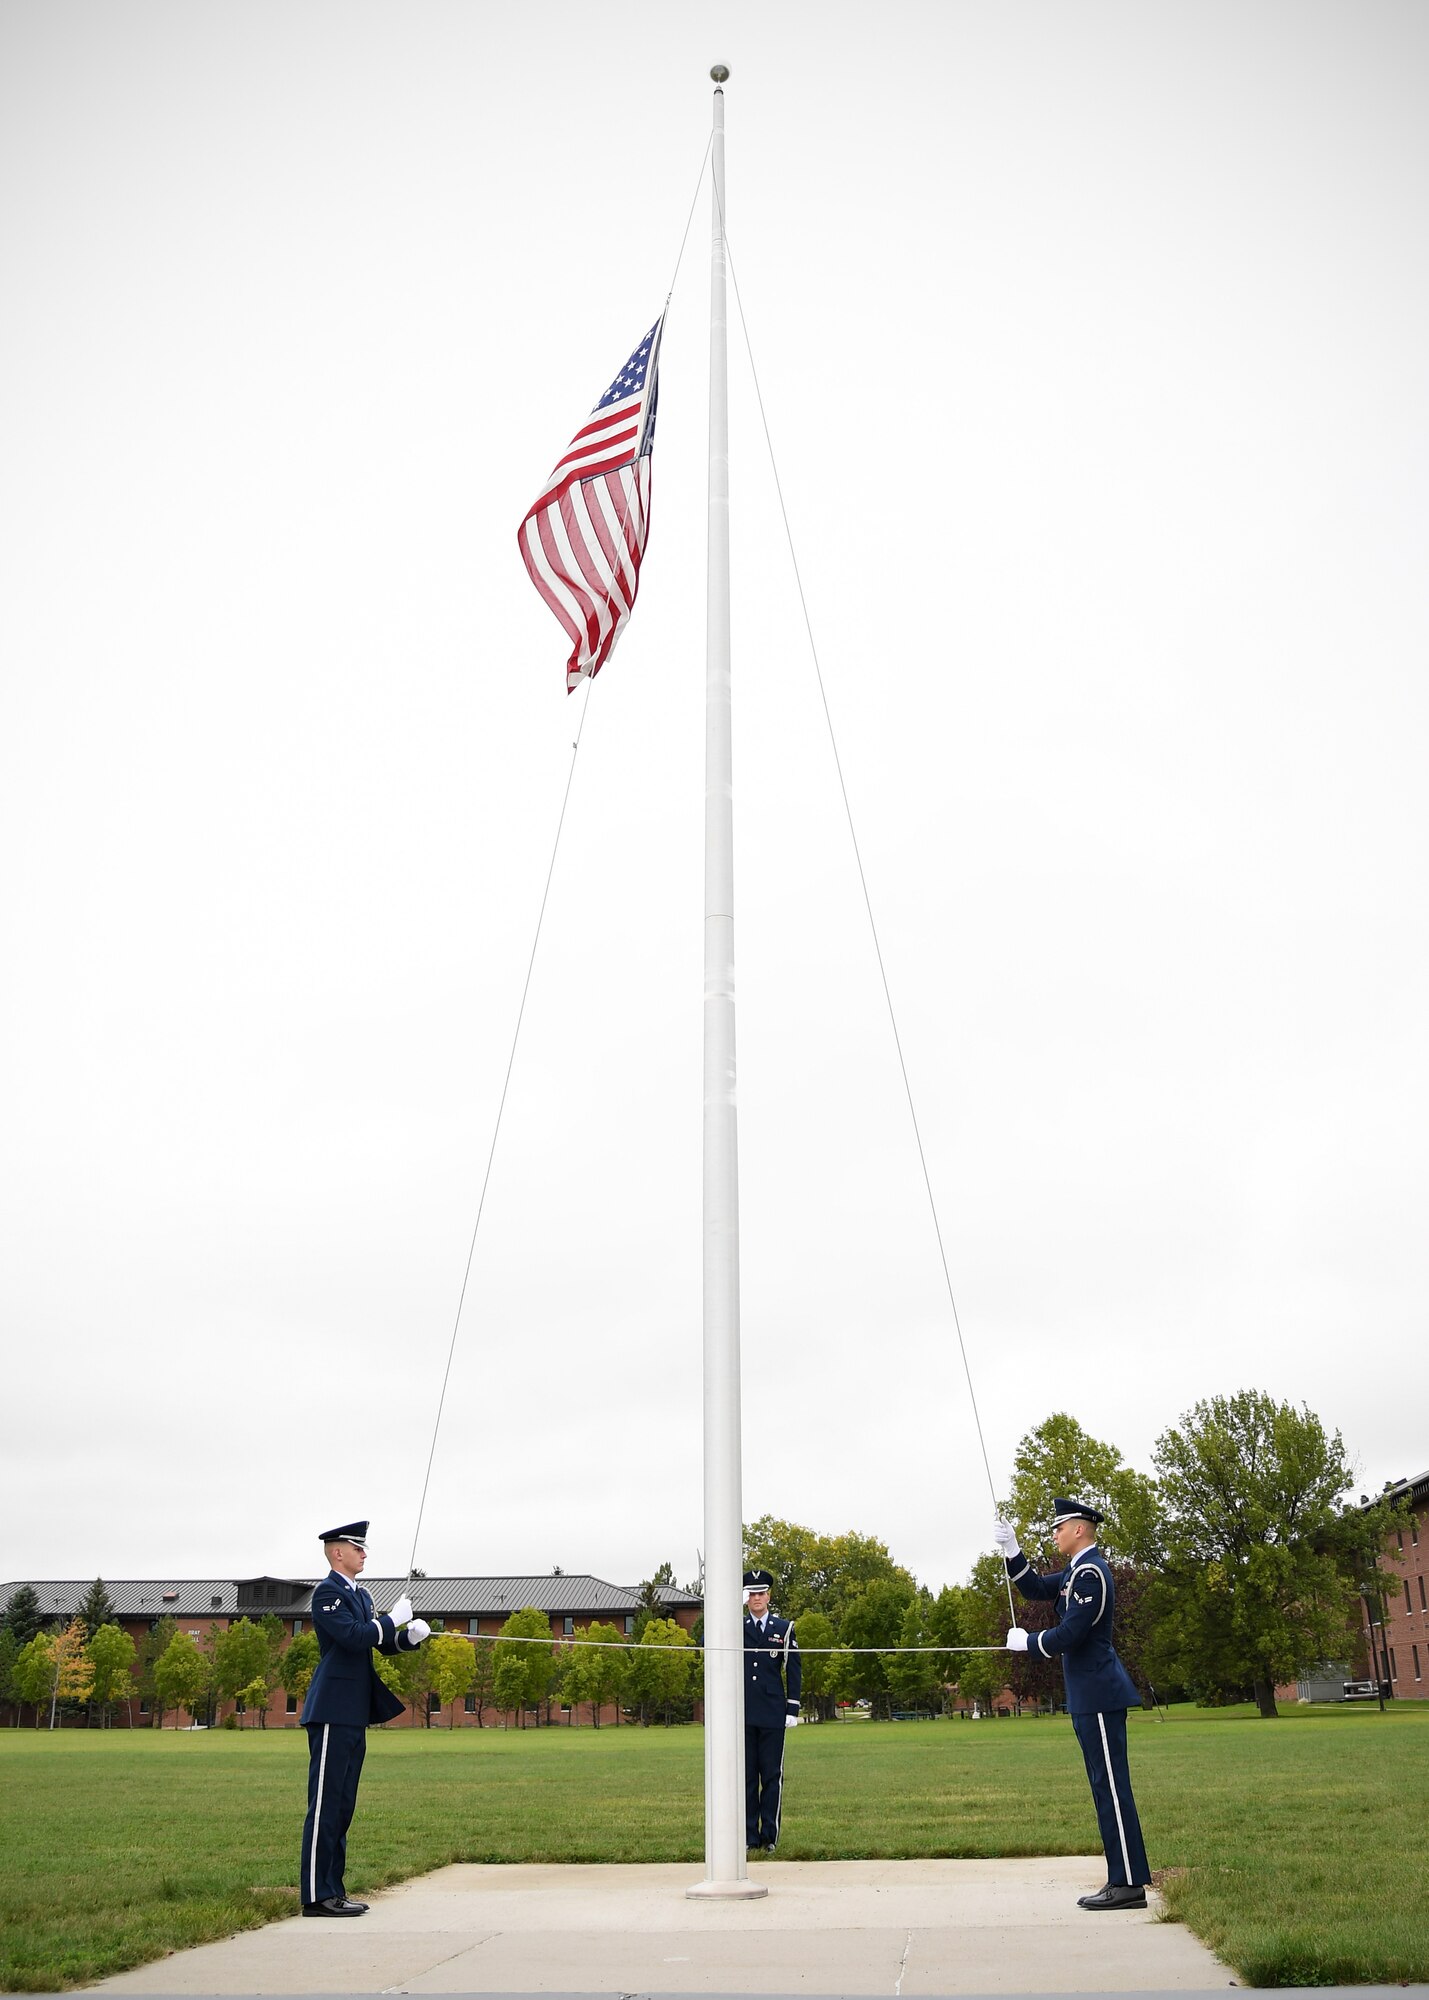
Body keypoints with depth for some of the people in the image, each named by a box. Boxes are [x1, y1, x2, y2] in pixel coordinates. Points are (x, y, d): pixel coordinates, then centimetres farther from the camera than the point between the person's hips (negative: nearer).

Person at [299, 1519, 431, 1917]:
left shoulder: (360, 1595, 18)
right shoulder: (327, 1592, -11)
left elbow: (382, 1643, 18)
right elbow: (353, 1636, -24)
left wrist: (410, 1636, -1)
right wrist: (393, 1618, -13)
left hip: (353, 1715, 10)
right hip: (333, 1713, -10)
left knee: (342, 1806, 12)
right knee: (325, 1805, -6)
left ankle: (333, 1890, 18)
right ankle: (316, 1896, -2)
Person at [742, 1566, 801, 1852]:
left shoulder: (784, 1628, 8)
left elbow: (793, 1671, 7)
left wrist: (793, 1709, 0)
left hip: (772, 1713, 0)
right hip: (742, 1713, 0)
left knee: (772, 1775, 2)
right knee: (746, 1775, 4)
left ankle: (770, 1836, 9)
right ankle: (749, 1836, 10)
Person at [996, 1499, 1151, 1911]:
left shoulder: (1090, 1573, -17)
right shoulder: (1079, 1570, 15)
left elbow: (1068, 1635, -22)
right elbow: (1036, 1588, 21)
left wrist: (1026, 1641, -7)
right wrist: (1011, 1551, 8)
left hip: (1098, 1697, -10)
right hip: (1091, 1696, 10)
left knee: (1111, 1787, -6)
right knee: (1106, 1788, 12)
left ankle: (1130, 1884, -2)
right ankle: (1123, 1880, 16)